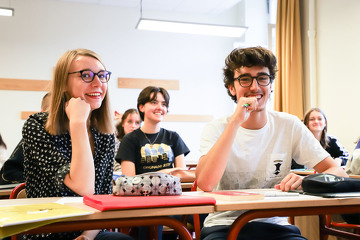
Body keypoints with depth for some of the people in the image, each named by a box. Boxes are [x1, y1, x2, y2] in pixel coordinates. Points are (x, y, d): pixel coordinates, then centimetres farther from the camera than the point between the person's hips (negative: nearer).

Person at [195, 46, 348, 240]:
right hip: (225, 224, -3)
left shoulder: (289, 126, 3)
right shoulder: (216, 129, -3)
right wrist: (236, 122, -23)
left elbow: (338, 173, 1)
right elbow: (205, 183, -21)